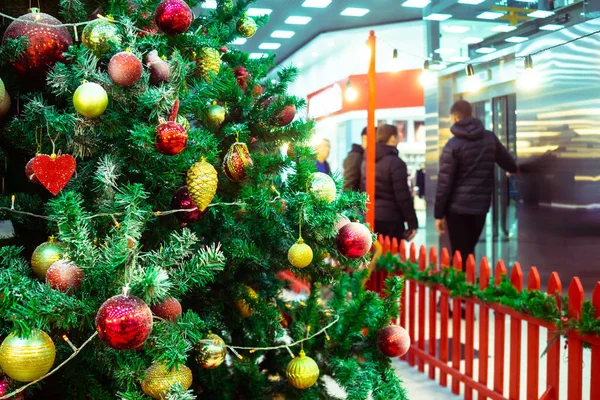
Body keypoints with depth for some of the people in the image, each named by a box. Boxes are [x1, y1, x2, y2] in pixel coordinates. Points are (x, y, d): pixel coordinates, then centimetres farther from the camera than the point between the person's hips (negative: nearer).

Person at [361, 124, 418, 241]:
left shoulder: (366, 161, 9)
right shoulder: (395, 163, -13)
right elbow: (403, 197, -15)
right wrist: (412, 223, -10)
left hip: (369, 218, 7)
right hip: (390, 219, -7)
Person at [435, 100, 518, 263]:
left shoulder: (453, 145, -9)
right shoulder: (490, 138, 5)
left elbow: (444, 182, -11)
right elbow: (509, 163, 19)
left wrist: (439, 214, -4)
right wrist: (514, 169, 44)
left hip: (457, 207, -4)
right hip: (481, 206, 4)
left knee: (460, 255, 2)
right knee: (469, 252, 18)